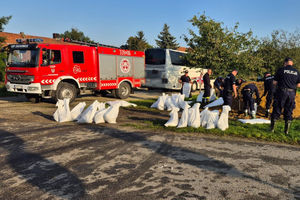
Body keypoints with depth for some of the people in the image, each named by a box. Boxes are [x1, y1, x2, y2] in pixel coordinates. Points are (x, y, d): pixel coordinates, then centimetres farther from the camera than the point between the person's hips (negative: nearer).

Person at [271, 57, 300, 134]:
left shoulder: (281, 70, -3)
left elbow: (275, 82, -5)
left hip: (281, 92, -3)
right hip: (292, 93, 3)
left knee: (277, 110, 4)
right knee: (289, 111, 10)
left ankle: (272, 128, 7)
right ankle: (286, 130, 12)